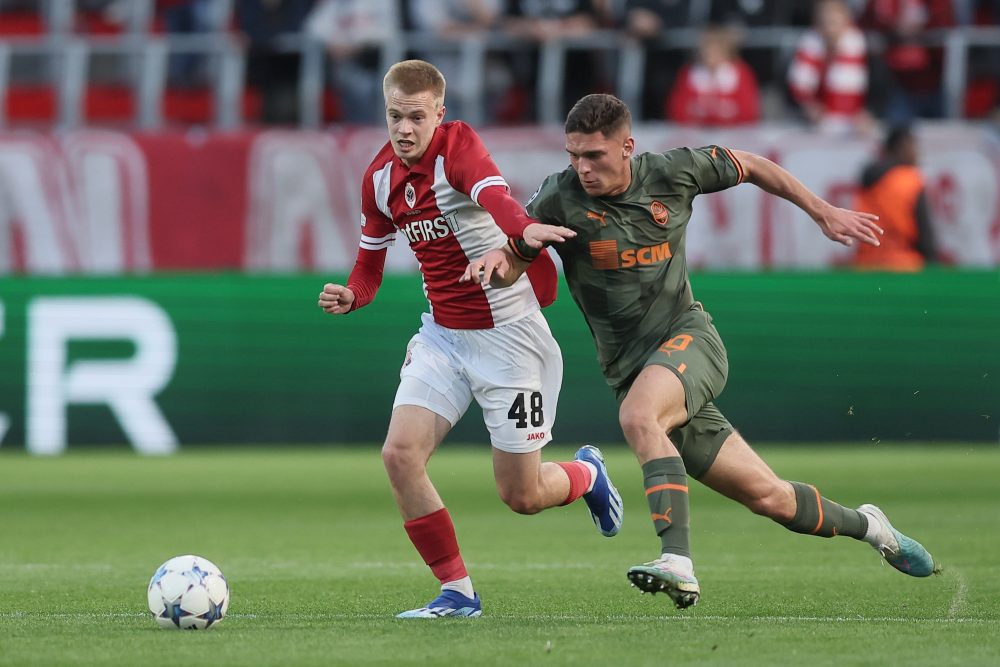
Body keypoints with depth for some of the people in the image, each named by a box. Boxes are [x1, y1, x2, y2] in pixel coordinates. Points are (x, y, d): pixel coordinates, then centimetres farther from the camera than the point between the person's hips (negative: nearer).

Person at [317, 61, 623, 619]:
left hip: (508, 336, -6)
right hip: (442, 336, 6)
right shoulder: (380, 177, 2)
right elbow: (372, 257, 16)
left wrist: (525, 229, -62)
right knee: (400, 452, -13)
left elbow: (493, 193, -39)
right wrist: (352, 295, -7)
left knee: (521, 495, -1)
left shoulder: (457, 145, -17)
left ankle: (587, 475, 37)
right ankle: (457, 592, 1)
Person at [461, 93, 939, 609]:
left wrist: (824, 213, 19)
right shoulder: (559, 199, -7)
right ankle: (862, 524, 28)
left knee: (638, 415, -35)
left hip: (690, 338, -1)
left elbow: (748, 166, 14)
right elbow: (515, 259, -2)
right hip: (630, 369, 1)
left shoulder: (672, 173, -3)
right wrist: (495, 262, -27)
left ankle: (677, 562, -42)